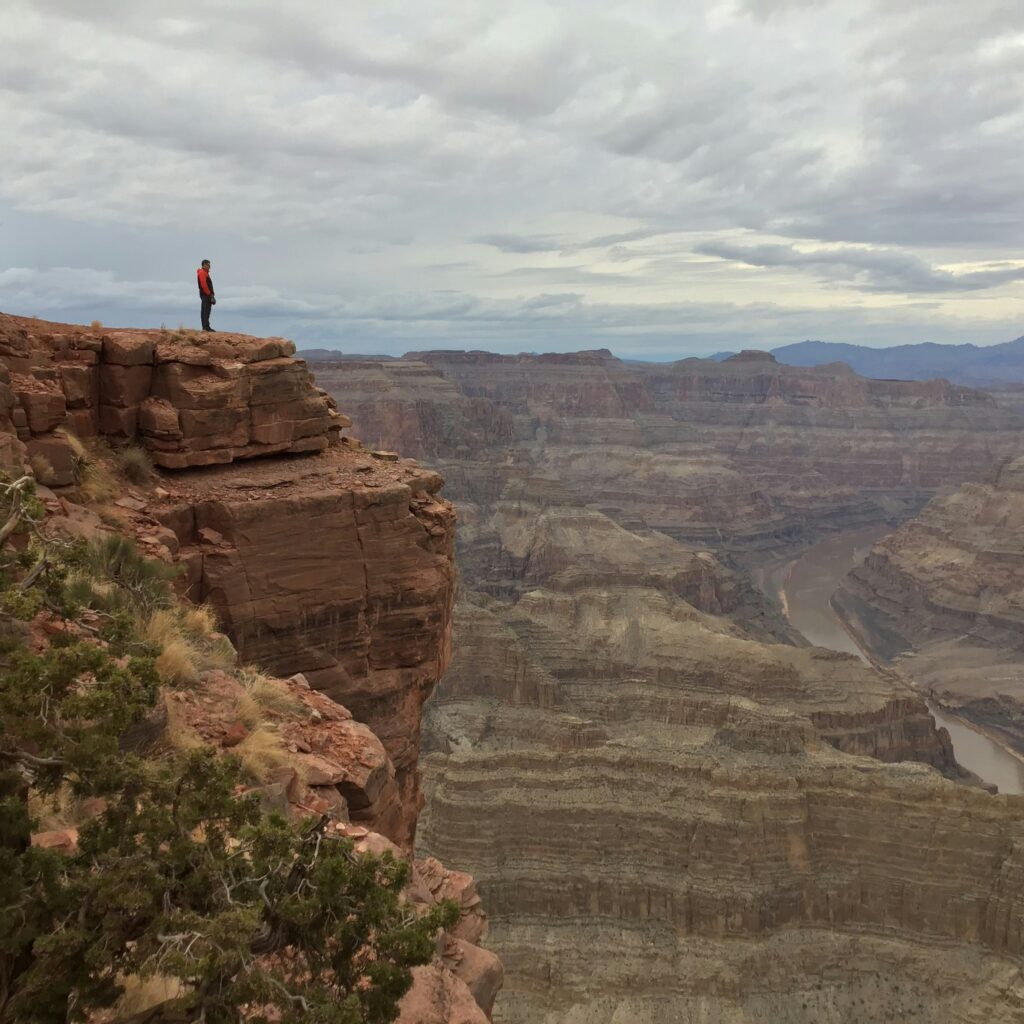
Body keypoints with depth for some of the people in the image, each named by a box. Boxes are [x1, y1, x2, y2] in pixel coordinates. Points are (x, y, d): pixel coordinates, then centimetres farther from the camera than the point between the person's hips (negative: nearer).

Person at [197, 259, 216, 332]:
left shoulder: (205, 273, 22)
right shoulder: (202, 273, -11)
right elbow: (204, 285, -20)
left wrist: (211, 294, 16)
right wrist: (209, 293, -17)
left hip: (206, 295, 11)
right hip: (205, 294, -11)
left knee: (204, 311, 10)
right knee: (206, 310, -14)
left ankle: (205, 327, 12)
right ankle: (206, 326, -17)